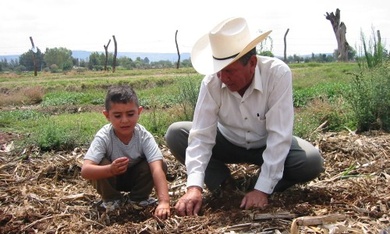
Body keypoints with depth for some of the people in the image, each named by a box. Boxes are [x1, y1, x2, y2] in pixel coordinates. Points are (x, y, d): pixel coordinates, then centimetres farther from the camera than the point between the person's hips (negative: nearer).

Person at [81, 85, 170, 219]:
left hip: (135, 177, 1)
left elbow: (157, 169, -40)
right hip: (110, 178, -1)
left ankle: (139, 198, 1)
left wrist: (164, 201, -54)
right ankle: (111, 199, -3)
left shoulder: (144, 136, -28)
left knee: (161, 165, -26)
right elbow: (85, 171, -40)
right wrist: (110, 170, -61)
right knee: (102, 164, -33)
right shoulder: (103, 137, -30)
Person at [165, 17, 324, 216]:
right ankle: (222, 181, -4)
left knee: (312, 162, -29)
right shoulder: (212, 81, -25)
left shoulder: (278, 74, -30)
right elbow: (201, 136, -26)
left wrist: (262, 189, -34)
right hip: (229, 142, 2)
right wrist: (195, 186, -39)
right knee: (175, 134, -19)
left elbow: (279, 136, -31)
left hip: (269, 145, -1)